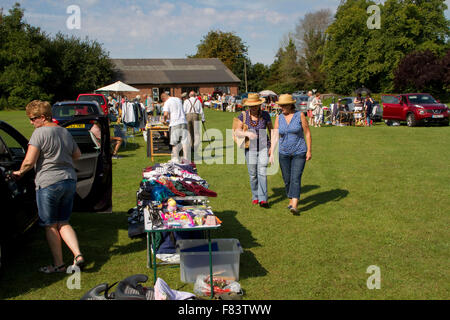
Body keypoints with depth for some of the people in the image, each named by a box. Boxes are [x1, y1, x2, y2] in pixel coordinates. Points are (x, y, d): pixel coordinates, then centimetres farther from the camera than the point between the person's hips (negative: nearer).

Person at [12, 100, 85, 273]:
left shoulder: (40, 133, -10)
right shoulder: (65, 132, 12)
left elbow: (29, 161, -15)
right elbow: (77, 154, 23)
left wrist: (20, 172, 2)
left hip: (48, 183, -7)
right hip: (70, 180, 7)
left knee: (51, 226, 6)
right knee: (63, 223, 15)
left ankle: (58, 264, 11)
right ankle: (78, 255, 0)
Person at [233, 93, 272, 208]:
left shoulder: (265, 115, -3)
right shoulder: (243, 115, -3)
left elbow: (271, 130, 8)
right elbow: (237, 132, -10)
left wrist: (272, 146, 4)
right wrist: (247, 133, -29)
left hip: (264, 147, -1)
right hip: (250, 148, 1)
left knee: (262, 172, -12)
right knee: (252, 174, 6)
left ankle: (262, 199, -12)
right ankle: (255, 196, 26)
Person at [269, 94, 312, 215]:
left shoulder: (300, 115, -5)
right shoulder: (279, 118, 3)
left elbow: (307, 133, -3)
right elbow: (275, 136, 2)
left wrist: (309, 150, -6)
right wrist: (272, 153, -4)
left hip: (299, 152, -3)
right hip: (284, 153, 4)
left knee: (296, 179, -12)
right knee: (287, 179, 9)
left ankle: (294, 206, -18)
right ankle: (291, 200, 30)